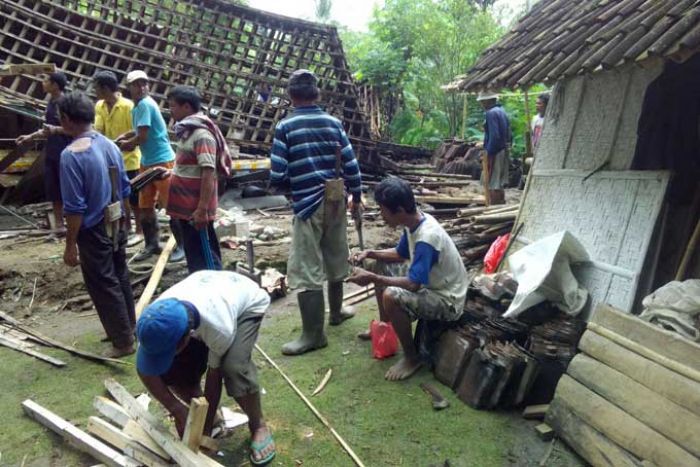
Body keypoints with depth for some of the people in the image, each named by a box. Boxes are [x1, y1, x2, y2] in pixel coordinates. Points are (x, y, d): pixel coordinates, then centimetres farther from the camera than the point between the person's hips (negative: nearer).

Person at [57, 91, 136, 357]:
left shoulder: (71, 155, -20)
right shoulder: (111, 145, 2)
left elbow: (74, 207, -20)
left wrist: (70, 245, -12)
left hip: (94, 231, -7)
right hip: (117, 226, 7)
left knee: (104, 286, 6)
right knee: (120, 278, 20)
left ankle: (123, 341, 16)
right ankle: (128, 326, 35)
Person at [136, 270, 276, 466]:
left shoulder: (219, 328, -44)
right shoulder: (157, 317, -32)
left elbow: (214, 374, -26)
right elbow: (144, 370, -20)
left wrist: (206, 426, -15)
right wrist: (177, 409, -22)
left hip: (248, 302, -5)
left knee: (234, 367, -28)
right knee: (173, 368, -12)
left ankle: (258, 426, -3)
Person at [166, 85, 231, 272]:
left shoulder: (201, 134, -18)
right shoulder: (188, 130, 12)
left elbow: (208, 173, -25)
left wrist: (202, 209, -28)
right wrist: (170, 172, 18)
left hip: (196, 209, -10)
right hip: (186, 207, 10)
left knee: (205, 257, -1)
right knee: (193, 253, 19)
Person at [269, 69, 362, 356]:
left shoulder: (285, 127, -8)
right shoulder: (333, 123, 4)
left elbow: (277, 176, -11)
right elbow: (351, 165, 2)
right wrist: (356, 196, 15)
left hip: (307, 203, -5)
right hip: (336, 200, 5)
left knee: (306, 270, 1)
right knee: (335, 259, 20)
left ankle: (313, 335, 6)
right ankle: (336, 311, 38)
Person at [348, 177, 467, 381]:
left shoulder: (427, 238, -31)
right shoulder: (414, 222, -3)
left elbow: (413, 284, -31)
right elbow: (400, 254, 13)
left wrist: (372, 278, -25)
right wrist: (370, 253, -1)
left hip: (447, 301, -10)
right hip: (431, 286, 10)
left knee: (391, 296, -31)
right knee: (380, 268, 14)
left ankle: (412, 357, -10)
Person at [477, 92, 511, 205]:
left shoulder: (491, 113, -15)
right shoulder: (502, 111, 15)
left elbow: (494, 136, -22)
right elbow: (508, 134, 16)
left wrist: (488, 153, -19)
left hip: (495, 153, -10)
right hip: (503, 150, 10)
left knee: (492, 184, -6)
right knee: (500, 183, 16)